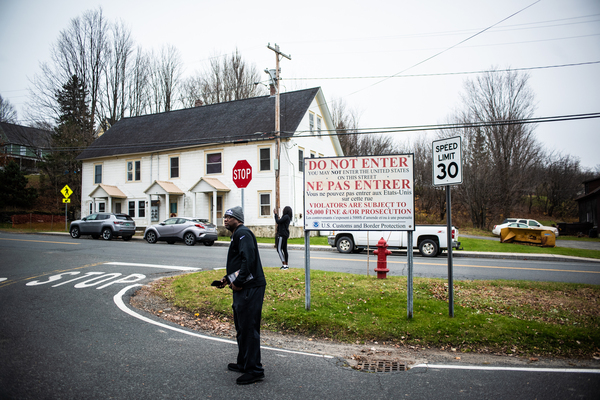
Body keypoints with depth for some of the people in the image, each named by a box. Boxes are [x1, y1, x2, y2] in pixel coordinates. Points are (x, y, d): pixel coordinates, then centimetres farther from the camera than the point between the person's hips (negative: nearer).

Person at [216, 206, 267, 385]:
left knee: (249, 328, -6)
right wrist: (228, 278, 17)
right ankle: (243, 363, 33)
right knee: (242, 328, 20)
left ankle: (254, 370, 2)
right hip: (242, 289, 11)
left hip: (250, 289, -11)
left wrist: (238, 282, -20)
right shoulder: (237, 235, 21)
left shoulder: (243, 234, -12)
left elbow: (249, 260, -25)